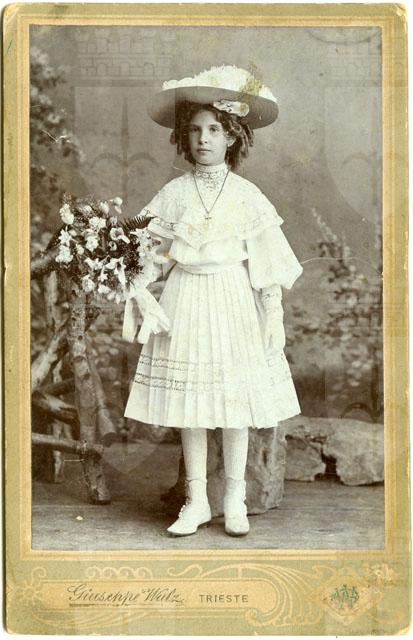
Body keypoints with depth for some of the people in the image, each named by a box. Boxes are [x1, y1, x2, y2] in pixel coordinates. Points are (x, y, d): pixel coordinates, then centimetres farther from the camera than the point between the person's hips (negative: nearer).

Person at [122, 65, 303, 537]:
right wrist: (148, 306, -1)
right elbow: (155, 255, 5)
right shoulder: (173, 193, 3)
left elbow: (267, 261, 1)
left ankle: (234, 501, 19)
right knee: (188, 407, 6)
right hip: (185, 302, 1)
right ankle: (196, 501, 19)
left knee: (236, 405, 4)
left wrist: (273, 313, -2)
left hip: (233, 302, -1)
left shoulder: (247, 195, 0)